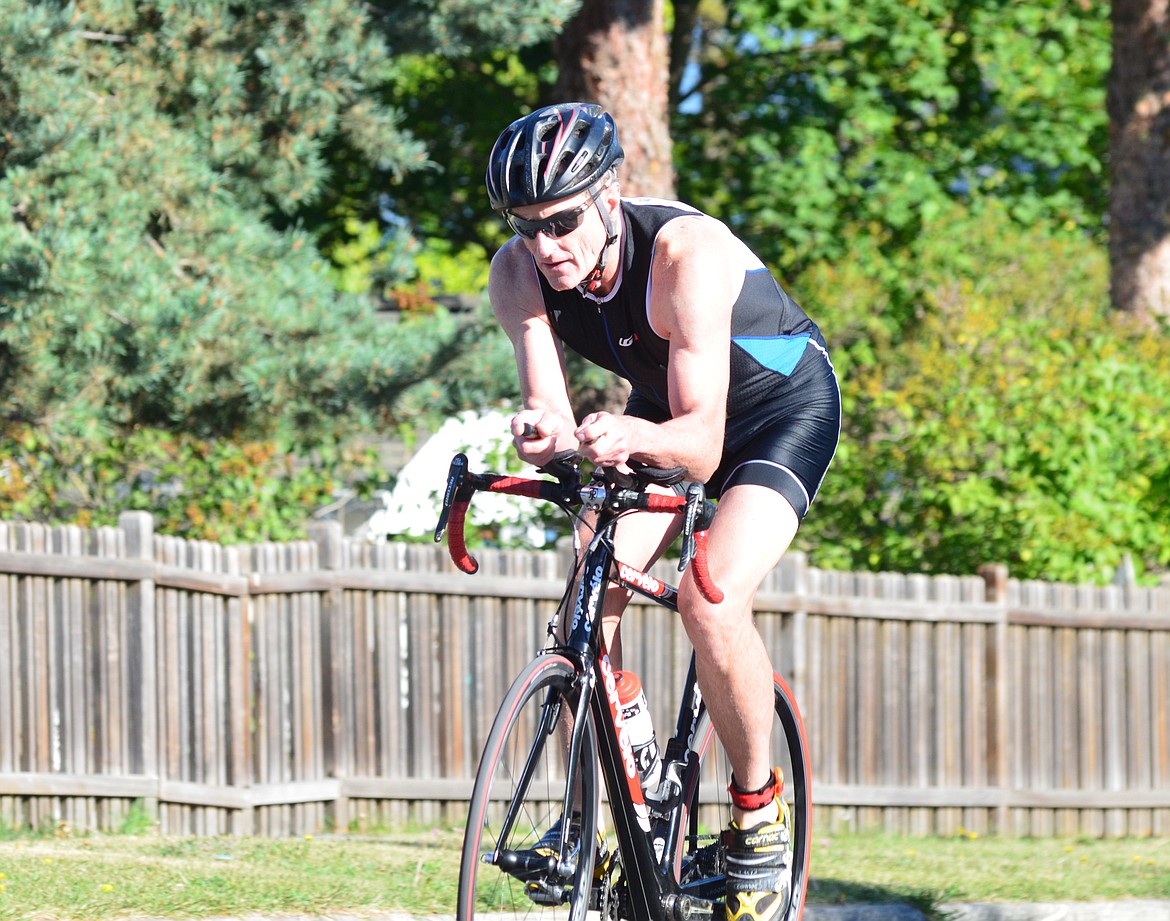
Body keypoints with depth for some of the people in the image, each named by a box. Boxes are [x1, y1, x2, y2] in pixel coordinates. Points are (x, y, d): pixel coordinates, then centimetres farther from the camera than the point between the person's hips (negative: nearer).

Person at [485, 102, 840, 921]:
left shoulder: (688, 254, -35)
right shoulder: (520, 272, -20)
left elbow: (702, 447, -37)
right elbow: (552, 418, -26)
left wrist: (632, 437, -58)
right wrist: (543, 433, -50)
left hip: (781, 403, -5)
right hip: (663, 407, 5)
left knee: (711, 599, -27)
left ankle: (759, 808, -7)